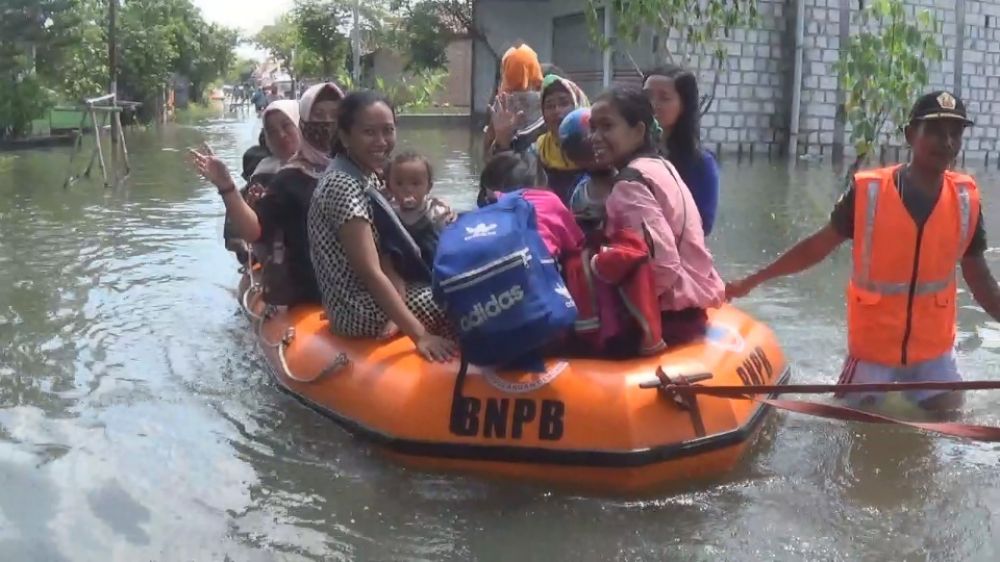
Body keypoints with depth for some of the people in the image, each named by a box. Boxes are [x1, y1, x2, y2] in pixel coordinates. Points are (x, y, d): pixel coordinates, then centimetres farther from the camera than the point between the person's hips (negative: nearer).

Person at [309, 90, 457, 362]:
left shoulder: (368, 178, 7)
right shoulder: (344, 186, -21)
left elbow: (386, 255, 0)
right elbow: (371, 273, -26)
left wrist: (398, 313, -15)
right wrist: (420, 335, -29)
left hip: (373, 300, 9)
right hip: (359, 311, -9)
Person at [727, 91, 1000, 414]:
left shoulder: (966, 200, -6)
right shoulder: (868, 191, -15)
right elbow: (816, 247, -6)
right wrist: (751, 282, -8)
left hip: (933, 351, 3)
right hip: (873, 347, -2)